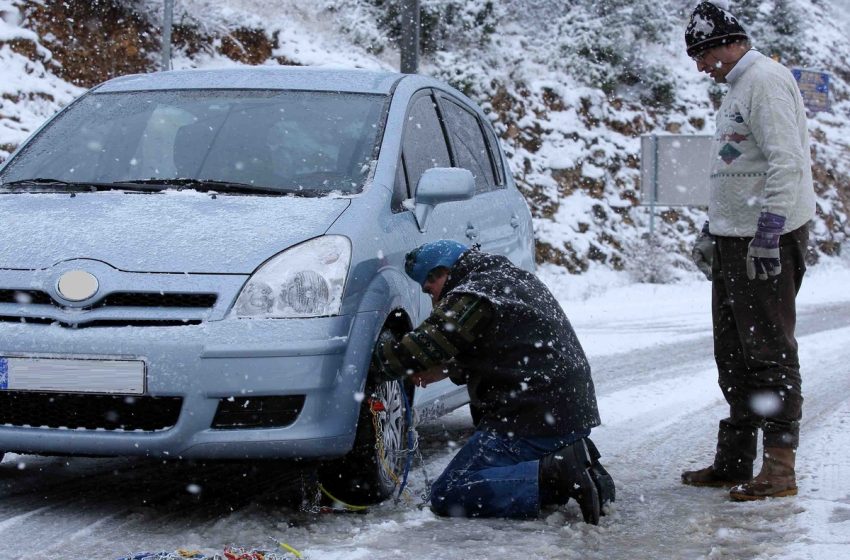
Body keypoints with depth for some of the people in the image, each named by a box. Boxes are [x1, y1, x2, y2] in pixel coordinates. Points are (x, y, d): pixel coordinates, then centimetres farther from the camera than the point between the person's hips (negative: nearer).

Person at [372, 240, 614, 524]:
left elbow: (416, 350, -10)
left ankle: (555, 474, -19)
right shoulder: (516, 278, 20)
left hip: (532, 419, -10)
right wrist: (443, 371, 17)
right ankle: (571, 462, 5)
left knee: (447, 495, -10)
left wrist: (377, 358, 8)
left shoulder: (471, 298, -11)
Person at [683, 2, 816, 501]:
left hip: (766, 241, -10)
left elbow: (787, 163, -21)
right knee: (733, 356, 13)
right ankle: (735, 460, 20)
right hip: (734, 244, 10)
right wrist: (713, 231, 24)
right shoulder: (738, 88, 20)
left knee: (770, 353, -7)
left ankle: (780, 467, -3)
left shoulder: (766, 80, -12)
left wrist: (767, 235, -24)